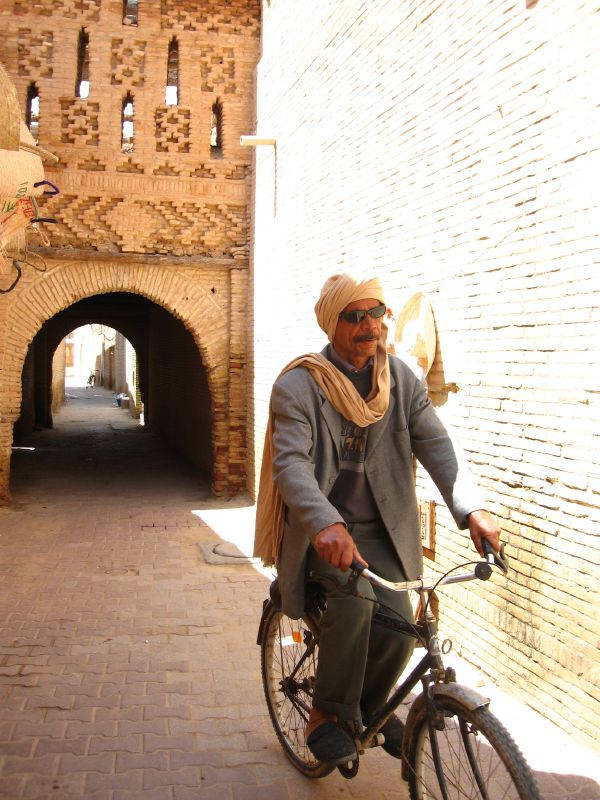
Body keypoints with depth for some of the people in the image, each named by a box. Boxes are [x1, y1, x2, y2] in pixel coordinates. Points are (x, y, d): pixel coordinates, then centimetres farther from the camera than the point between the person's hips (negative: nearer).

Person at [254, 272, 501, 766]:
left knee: (400, 627, -13)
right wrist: (326, 524, -43)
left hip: (381, 530, 4)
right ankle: (326, 717, -10)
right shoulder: (298, 385, -11)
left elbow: (437, 445, -8)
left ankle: (369, 706, 20)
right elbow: (290, 463, -25)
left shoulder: (402, 379, 2)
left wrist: (472, 508, -25)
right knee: (354, 596, -31)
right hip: (320, 531, -4)